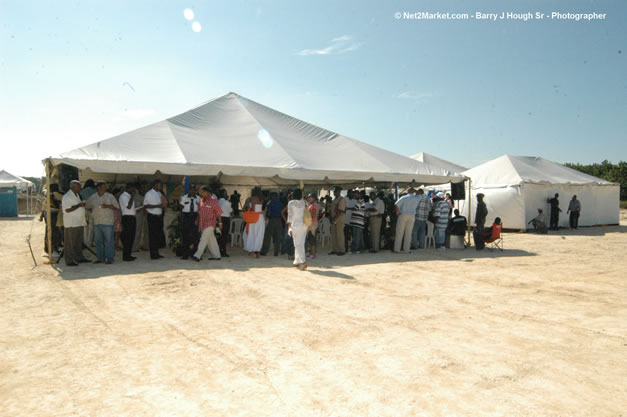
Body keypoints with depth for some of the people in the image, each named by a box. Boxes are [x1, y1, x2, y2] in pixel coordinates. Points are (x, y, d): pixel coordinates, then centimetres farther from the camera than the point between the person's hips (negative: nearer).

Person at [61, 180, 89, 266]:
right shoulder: (67, 196, -12)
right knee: (70, 243, -3)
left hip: (79, 223, 9)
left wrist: (83, 205, 13)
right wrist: (79, 205, -18)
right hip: (71, 224, -9)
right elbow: (67, 209, -21)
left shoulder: (77, 195, 18)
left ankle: (79, 258, 23)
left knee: (79, 243, 15)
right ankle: (69, 261, 1)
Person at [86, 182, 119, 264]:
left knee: (108, 241, -4)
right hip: (97, 222, 4)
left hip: (107, 222, -3)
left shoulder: (110, 196, 1)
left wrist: (107, 206, -14)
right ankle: (100, 258, 18)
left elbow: (117, 206, -2)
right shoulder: (93, 197, 9)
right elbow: (87, 206, 22)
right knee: (98, 241, 8)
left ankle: (109, 258, 1)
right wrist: (93, 212, 11)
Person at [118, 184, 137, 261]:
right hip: (127, 218, -10)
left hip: (132, 218, 10)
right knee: (127, 238, -7)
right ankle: (125, 256, -3)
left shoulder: (129, 196, 19)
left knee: (131, 238, 12)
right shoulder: (123, 196, -10)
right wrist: (132, 196, -17)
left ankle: (129, 255, 18)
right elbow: (128, 206, -21)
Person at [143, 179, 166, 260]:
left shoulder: (159, 193, 14)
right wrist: (157, 206, -21)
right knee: (153, 236, -4)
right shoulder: (149, 193, -9)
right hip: (152, 217, -7)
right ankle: (153, 254, 2)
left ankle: (156, 253, 18)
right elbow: (145, 206, -15)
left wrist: (162, 205, 2)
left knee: (159, 235, 10)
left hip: (159, 216, 7)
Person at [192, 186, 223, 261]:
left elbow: (218, 212, -6)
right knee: (211, 240, 12)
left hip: (209, 224, -6)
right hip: (202, 223, 7)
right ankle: (216, 255, 20)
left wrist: (220, 223, -7)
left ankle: (197, 256, -12)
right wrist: (197, 220, 13)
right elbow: (199, 211, 20)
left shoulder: (213, 201, -9)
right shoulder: (201, 200, 10)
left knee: (203, 239, -11)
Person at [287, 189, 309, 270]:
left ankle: (303, 261, -18)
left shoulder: (291, 203, -5)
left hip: (295, 225, -5)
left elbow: (290, 215, -7)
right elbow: (306, 214, 8)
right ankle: (297, 261, 19)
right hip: (304, 225, 5)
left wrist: (289, 227, -4)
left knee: (298, 244, -5)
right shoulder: (303, 202, 7)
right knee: (301, 243, 11)